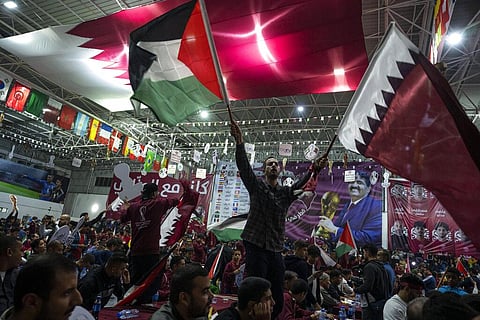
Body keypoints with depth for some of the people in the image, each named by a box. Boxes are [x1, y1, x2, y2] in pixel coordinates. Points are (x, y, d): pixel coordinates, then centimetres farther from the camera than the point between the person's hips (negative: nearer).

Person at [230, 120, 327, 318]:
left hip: (276, 250, 4)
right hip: (255, 246, -4)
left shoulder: (286, 192, 15)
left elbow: (303, 183, 0)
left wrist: (315, 169, -18)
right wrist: (239, 141, -22)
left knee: (277, 300, 8)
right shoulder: (256, 186, 5)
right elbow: (243, 166, -8)